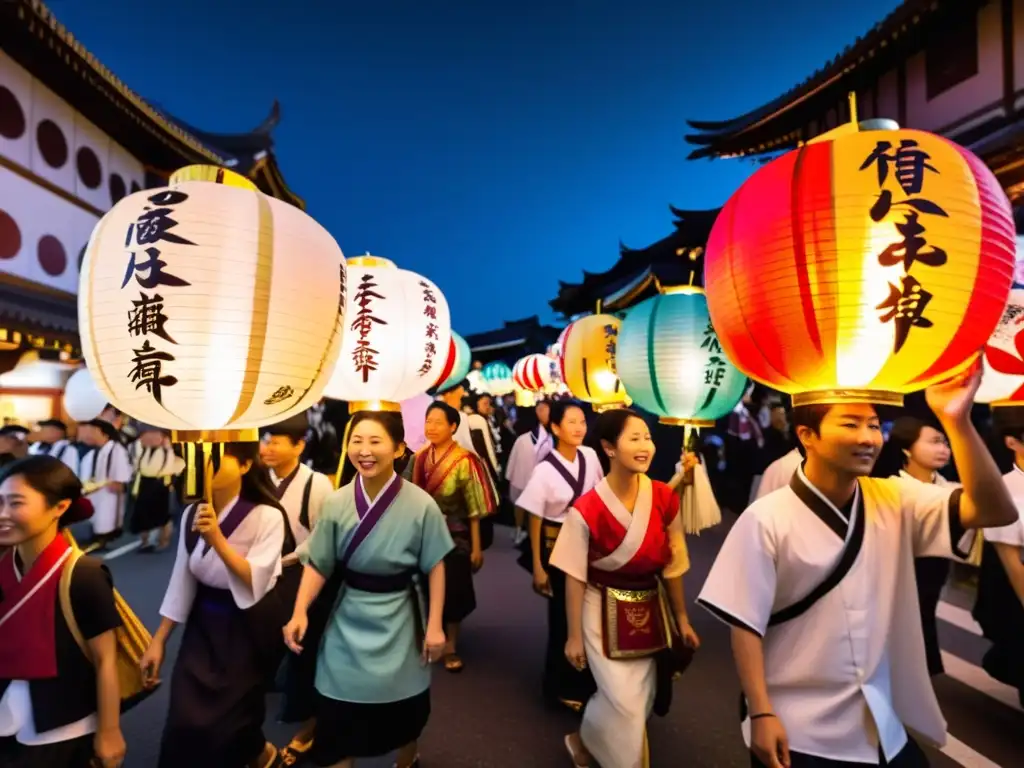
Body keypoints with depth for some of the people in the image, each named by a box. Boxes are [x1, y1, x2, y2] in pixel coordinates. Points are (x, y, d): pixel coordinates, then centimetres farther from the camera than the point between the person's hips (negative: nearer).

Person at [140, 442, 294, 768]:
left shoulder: (267, 516, -20)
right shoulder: (192, 514, -3)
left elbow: (254, 585, -25)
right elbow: (182, 581, 4)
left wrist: (217, 539, -34)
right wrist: (158, 640, 6)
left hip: (249, 628, -5)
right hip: (204, 625, 5)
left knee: (226, 723, 4)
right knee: (184, 725, 5)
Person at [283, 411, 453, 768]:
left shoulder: (421, 505, -18)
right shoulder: (336, 503, -12)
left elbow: (435, 566, -10)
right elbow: (317, 564, -5)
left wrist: (435, 625, -9)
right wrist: (300, 612, -17)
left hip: (398, 623, -1)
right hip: (349, 624, 1)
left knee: (405, 712, 20)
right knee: (337, 719, 6)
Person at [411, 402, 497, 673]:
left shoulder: (464, 461, -14)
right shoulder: (419, 458, -1)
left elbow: (474, 508, -13)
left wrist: (476, 547, -12)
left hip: (454, 536, -3)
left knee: (452, 590, 8)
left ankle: (451, 645, 27)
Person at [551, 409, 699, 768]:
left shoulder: (665, 499, -10)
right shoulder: (586, 510, -23)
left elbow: (671, 565, 1)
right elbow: (574, 577, -13)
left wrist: (682, 619, 8)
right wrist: (574, 636, -7)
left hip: (649, 612, 5)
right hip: (605, 614, -5)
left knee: (640, 702, 15)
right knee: (626, 706, 3)